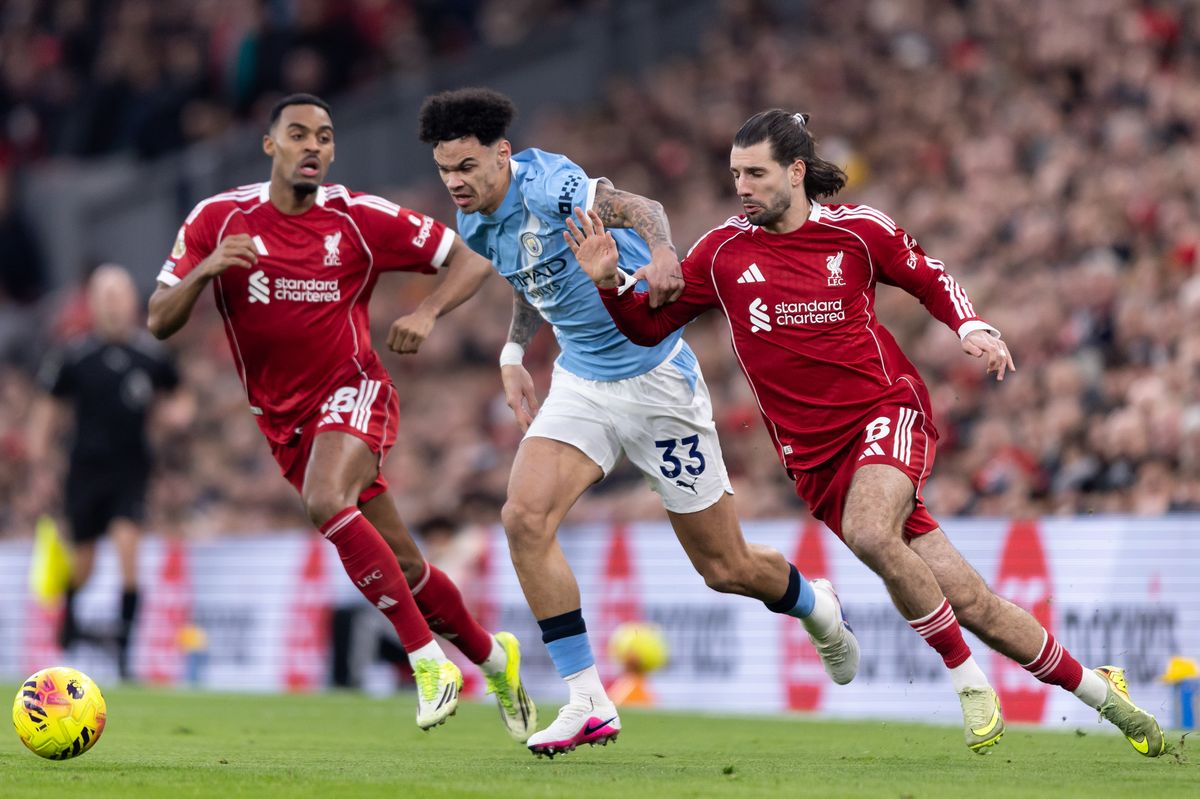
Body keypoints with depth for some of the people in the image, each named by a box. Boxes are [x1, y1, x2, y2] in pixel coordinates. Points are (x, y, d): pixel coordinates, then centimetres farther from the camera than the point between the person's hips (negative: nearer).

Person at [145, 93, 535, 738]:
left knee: (325, 501, -33)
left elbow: (470, 258, -1)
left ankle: (427, 656, -25)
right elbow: (159, 323, -7)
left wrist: (427, 312, -20)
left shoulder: (361, 219, -9)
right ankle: (491, 655, 30)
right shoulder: (218, 220, -5)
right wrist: (205, 270, -25)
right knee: (403, 567, 5)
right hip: (283, 416, 3)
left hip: (353, 389, -3)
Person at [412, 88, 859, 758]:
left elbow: (634, 207, -39)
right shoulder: (476, 224, 3)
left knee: (726, 568, 3)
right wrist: (514, 352, 11)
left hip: (654, 374, -6)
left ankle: (818, 607, 39)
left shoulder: (543, 181, -21)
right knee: (525, 518, -19)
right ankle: (588, 704, -14)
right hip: (581, 383, 7)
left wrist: (661, 253, -59)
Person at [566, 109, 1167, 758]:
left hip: (887, 410, -2)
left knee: (869, 532, -35)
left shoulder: (856, 229, -1)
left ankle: (970, 681, -17)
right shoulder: (723, 253, 1)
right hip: (814, 456, 2)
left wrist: (973, 329, -2)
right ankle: (1096, 690, 16)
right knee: (971, 605, -2)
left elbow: (931, 278, 15)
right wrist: (610, 283, -11)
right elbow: (648, 325, 7)